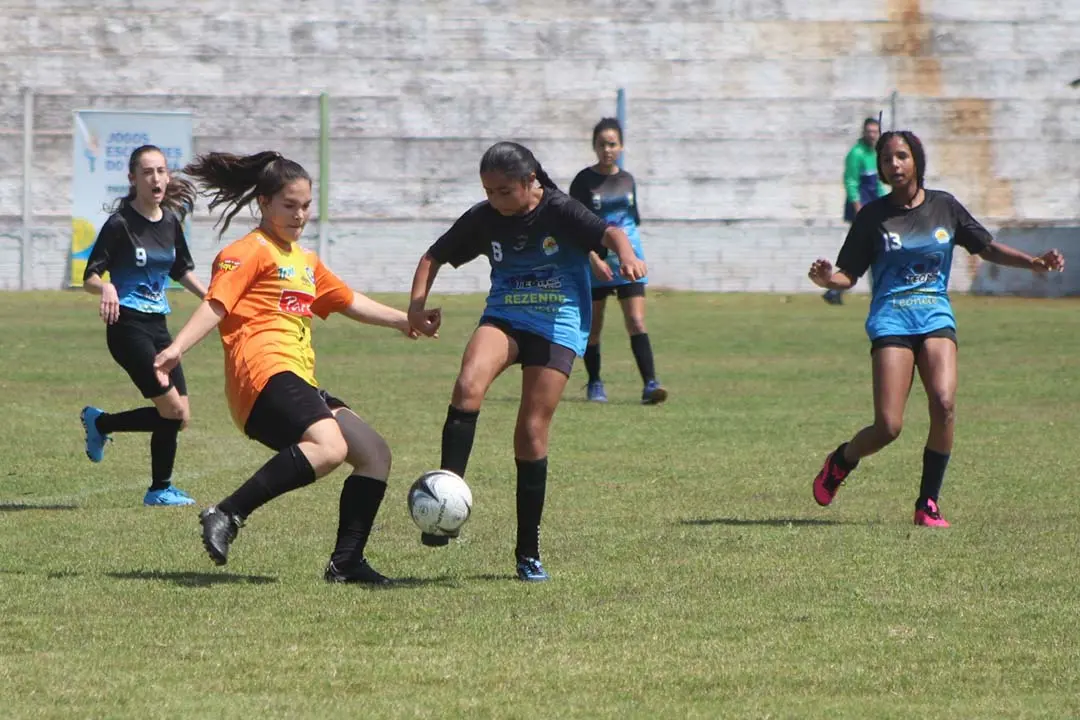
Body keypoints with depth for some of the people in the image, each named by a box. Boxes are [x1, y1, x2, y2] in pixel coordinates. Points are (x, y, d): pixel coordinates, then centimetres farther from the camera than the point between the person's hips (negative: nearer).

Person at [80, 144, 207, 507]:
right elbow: (90, 276, -13)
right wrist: (106, 288, -34)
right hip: (128, 325, -7)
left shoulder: (170, 222, 7)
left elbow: (182, 269, 24)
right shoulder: (120, 224, -11)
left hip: (157, 324, 7)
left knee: (179, 417, 2)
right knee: (172, 410, -13)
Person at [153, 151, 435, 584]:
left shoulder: (305, 261, 29)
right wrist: (177, 348, -27)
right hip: (265, 372, -10)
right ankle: (227, 515, -33)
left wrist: (401, 320, 42)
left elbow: (348, 302, 42)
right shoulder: (250, 252, 0)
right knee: (329, 447, -32)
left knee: (375, 452, 7)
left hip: (299, 385, 10)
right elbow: (217, 304, -13)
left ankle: (346, 562, 8)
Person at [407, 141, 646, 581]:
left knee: (532, 433, -6)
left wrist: (626, 254, -51)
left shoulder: (560, 212, -13)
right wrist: (417, 304, -7)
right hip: (504, 316, 3)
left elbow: (608, 233, -28)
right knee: (469, 384, -29)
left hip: (558, 326, -3)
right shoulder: (483, 219, 0)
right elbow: (435, 256, 10)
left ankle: (528, 553, 6)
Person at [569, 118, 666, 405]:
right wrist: (594, 260, -17)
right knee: (593, 326, 7)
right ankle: (594, 384, 22)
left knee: (636, 322, -10)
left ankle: (650, 384, -18)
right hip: (594, 262, -2)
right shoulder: (584, 181, -3)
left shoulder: (627, 180, 10)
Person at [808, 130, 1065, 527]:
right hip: (891, 319, -2)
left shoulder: (944, 207, 8)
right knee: (888, 427, -13)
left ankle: (928, 504, -7)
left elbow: (987, 247, 17)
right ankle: (840, 461, 21)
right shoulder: (874, 216, 2)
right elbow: (848, 274, 3)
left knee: (944, 404, -21)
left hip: (936, 316, 2)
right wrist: (826, 279, -20)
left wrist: (1033, 262, 4)